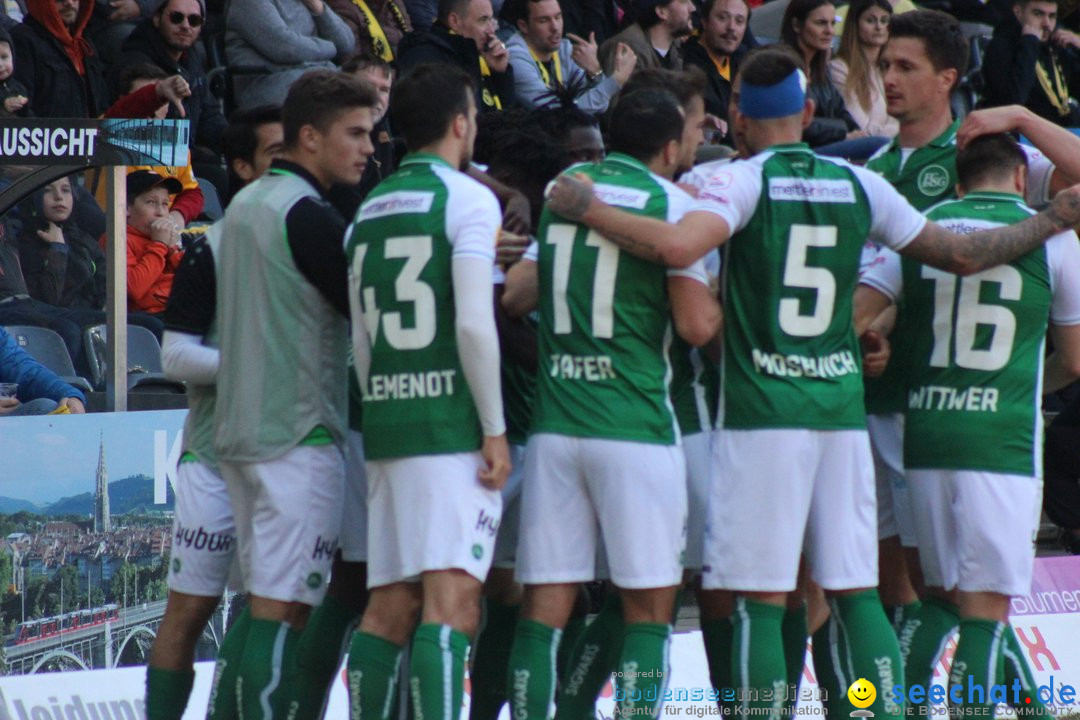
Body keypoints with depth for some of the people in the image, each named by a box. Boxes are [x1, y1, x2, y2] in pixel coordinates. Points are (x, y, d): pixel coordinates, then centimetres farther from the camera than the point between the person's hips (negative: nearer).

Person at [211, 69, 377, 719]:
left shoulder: (244, 206, 15)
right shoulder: (308, 215, -14)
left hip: (242, 430, 9)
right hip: (300, 433, -9)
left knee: (265, 602, 13)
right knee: (285, 609, -9)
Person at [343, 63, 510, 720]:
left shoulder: (370, 210, 16)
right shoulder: (467, 198, -5)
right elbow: (473, 324, -15)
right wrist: (496, 430, -10)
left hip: (387, 421, 7)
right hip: (453, 425, -7)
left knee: (389, 604, 9)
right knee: (451, 600, -11)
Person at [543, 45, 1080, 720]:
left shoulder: (744, 181, -5)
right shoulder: (859, 184, 9)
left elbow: (677, 246, -24)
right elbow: (962, 255, 17)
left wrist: (590, 209, -11)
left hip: (762, 412, -4)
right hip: (843, 410, 4)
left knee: (761, 601, -3)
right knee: (858, 595, 8)